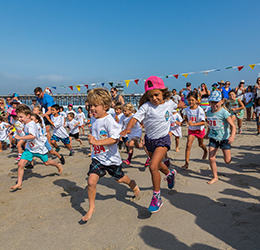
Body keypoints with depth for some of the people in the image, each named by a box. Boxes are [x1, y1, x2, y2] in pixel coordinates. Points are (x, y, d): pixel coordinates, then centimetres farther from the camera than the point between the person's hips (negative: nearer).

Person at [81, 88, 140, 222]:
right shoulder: (93, 119, 2)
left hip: (111, 157, -5)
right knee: (91, 181, -10)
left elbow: (114, 139, -33)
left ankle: (132, 183, 53)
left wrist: (97, 142, -39)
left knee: (120, 179, 18)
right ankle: (91, 207, 11)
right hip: (97, 157, 5)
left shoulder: (109, 120, -23)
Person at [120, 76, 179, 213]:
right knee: (157, 165, 24)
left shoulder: (169, 104, -7)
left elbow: (177, 106, 18)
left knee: (153, 167, -19)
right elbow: (135, 117, -29)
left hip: (163, 139, -2)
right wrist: (128, 128, -47)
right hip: (150, 139, 3)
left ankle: (157, 197, -2)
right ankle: (170, 173, 59)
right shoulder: (146, 106, -16)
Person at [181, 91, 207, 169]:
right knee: (188, 145, -11)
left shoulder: (200, 110, -23)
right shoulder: (187, 109, -9)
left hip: (199, 130, -2)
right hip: (191, 130, 3)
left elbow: (203, 122, -25)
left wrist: (193, 124, -36)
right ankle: (186, 163, -8)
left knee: (200, 144, 20)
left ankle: (205, 151, 57)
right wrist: (181, 122, -4)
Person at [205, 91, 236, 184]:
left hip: (224, 138, -4)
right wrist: (207, 134, 27)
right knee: (211, 158, -4)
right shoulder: (209, 112, 1)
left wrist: (232, 136, -37)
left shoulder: (224, 112, -17)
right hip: (213, 138, 4)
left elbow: (232, 125, -21)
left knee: (227, 160, 2)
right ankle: (215, 177, 15)